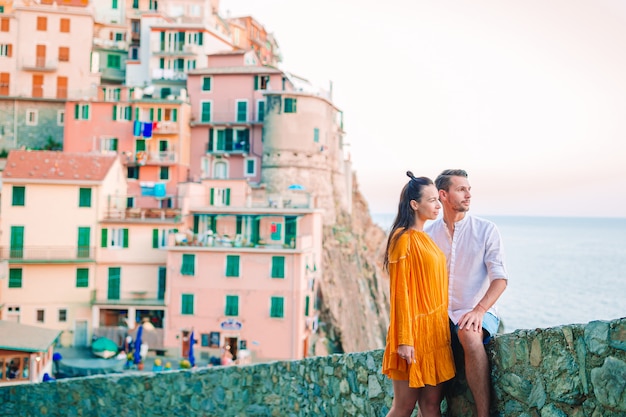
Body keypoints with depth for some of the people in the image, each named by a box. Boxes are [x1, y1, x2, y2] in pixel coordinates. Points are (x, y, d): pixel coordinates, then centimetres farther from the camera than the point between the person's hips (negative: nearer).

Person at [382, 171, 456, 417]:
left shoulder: (425, 239, 14)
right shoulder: (404, 239, -11)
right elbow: (400, 292, -15)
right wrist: (404, 340, -18)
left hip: (435, 331, 8)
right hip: (415, 331, -8)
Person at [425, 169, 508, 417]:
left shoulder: (486, 230, 2)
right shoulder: (428, 235, 9)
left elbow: (500, 278, -5)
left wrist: (479, 310, -22)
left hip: (478, 311, -2)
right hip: (439, 314, 2)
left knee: (469, 335, -37)